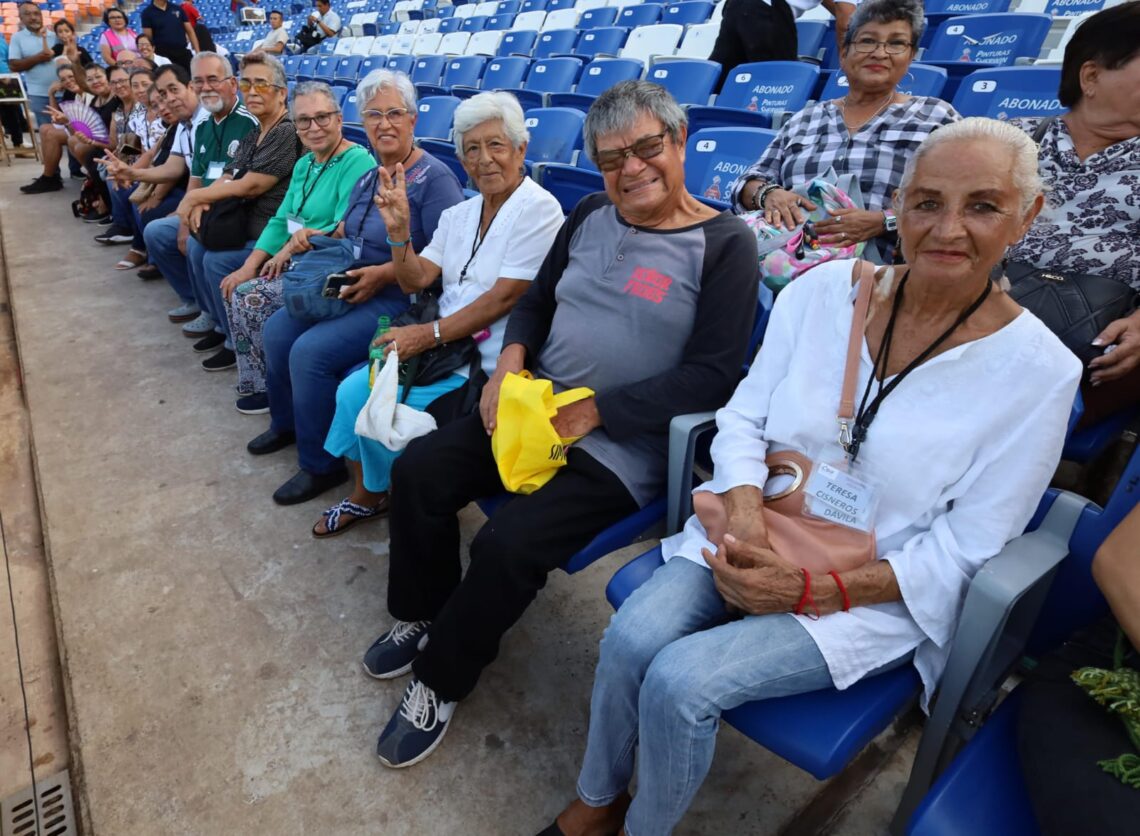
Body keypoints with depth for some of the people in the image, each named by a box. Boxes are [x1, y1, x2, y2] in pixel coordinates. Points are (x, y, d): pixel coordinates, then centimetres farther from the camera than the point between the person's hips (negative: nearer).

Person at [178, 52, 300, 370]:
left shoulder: (287, 133, -18)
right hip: (248, 223, 10)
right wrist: (201, 203, -10)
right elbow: (227, 179, 12)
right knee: (196, 246, 5)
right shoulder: (254, 135, 14)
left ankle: (238, 342, 0)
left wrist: (195, 196, -10)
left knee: (217, 260, -18)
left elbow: (249, 186, -20)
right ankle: (220, 324, 20)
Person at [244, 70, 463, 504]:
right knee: (276, 330, 6)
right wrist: (314, 238, 2)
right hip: (349, 289, 9)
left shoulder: (435, 178, -14)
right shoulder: (369, 177, 13)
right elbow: (346, 234, 24)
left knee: (310, 351, -22)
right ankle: (287, 424, 31)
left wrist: (384, 273, -24)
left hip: (398, 299, -9)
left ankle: (320, 464, -3)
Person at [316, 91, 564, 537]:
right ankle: (365, 493, 16)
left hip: (487, 362, -7)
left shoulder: (538, 209, -11)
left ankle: (374, 494, 18)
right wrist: (398, 229, -9)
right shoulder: (459, 215, 12)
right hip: (444, 347, 7)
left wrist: (426, 334, -18)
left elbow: (502, 299, -18)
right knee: (354, 391, -7)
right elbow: (416, 280, 8)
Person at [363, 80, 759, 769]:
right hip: (533, 405, 7)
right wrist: (510, 365, -5)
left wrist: (594, 410, -19)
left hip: (627, 444, -6)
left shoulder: (724, 244, -8)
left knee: (508, 544, -23)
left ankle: (441, 678, 7)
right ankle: (421, 618, 19)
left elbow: (713, 375, -15)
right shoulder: (590, 216, 10)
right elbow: (535, 303, 17)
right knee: (418, 472, -7)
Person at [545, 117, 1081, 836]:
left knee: (680, 682, -20)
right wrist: (746, 516, -17)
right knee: (630, 638, -19)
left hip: (871, 595, -2)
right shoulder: (823, 289, -3)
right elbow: (743, 419, 1)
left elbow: (962, 549, -8)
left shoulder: (1038, 370, -10)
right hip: (753, 534, 3)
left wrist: (814, 589, -18)